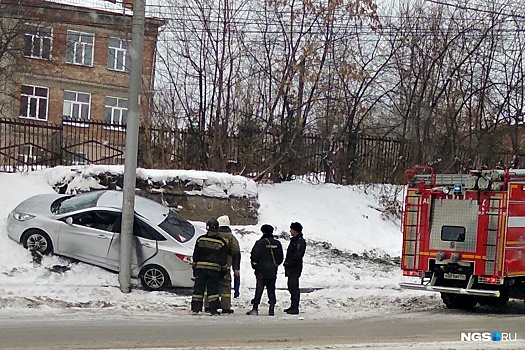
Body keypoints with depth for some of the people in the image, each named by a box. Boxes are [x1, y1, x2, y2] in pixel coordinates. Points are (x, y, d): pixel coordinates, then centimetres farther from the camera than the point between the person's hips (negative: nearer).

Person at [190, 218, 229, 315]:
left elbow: (195, 256, 5)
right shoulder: (221, 243, -3)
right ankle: (213, 309, 1)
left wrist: (194, 267, 13)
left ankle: (195, 308, 7)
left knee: (199, 288, 7)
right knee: (213, 289, 3)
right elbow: (223, 259, 2)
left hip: (200, 268, 1)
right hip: (214, 269, -1)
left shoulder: (200, 240, 0)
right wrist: (223, 270, 11)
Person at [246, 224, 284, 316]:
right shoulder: (277, 243, 5)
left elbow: (254, 256, -11)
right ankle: (271, 309, 5)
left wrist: (254, 265, 6)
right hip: (273, 272, 4)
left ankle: (255, 309, -4)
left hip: (261, 271, -4)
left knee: (259, 291, -2)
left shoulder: (260, 243, -10)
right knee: (271, 291, 9)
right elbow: (280, 258, 11)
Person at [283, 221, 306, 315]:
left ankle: (295, 308, -8)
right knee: (291, 287, 13)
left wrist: (289, 263, -19)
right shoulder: (294, 240, 17)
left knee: (294, 287, -9)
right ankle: (293, 306, 20)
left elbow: (297, 255, -21)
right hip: (291, 268, 10)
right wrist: (287, 264, 16)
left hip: (295, 268, -10)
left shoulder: (300, 241, -14)